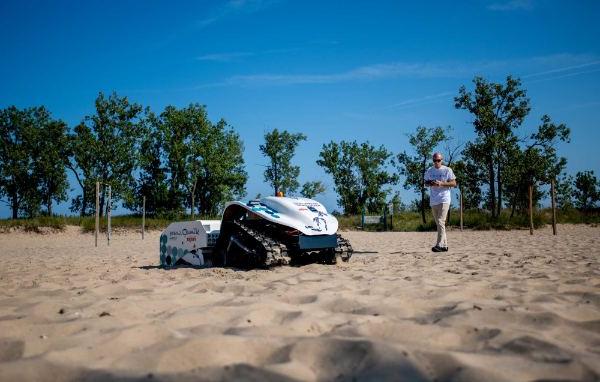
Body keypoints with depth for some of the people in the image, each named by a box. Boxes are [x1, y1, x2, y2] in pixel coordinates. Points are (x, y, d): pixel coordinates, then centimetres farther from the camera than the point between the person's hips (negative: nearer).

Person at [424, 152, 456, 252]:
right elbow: (425, 183, 20)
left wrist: (441, 183, -16)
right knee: (438, 223, 9)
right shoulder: (429, 171, 13)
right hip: (433, 200, 6)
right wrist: (430, 183, -4)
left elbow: (454, 183, -1)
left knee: (441, 222, -17)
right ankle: (444, 245, 16)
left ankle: (439, 245, -22)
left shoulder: (447, 170, 0)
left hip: (444, 200, -6)